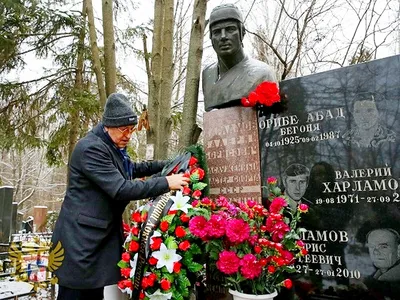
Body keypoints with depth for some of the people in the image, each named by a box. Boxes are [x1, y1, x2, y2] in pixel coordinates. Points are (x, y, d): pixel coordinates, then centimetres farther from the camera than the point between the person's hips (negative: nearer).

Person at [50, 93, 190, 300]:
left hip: (102, 236, 10)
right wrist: (166, 183, -22)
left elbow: (132, 169, 28)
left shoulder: (114, 148, 13)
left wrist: (167, 165, 15)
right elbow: (121, 189, -26)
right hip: (80, 238, -9)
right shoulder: (91, 149, -19)